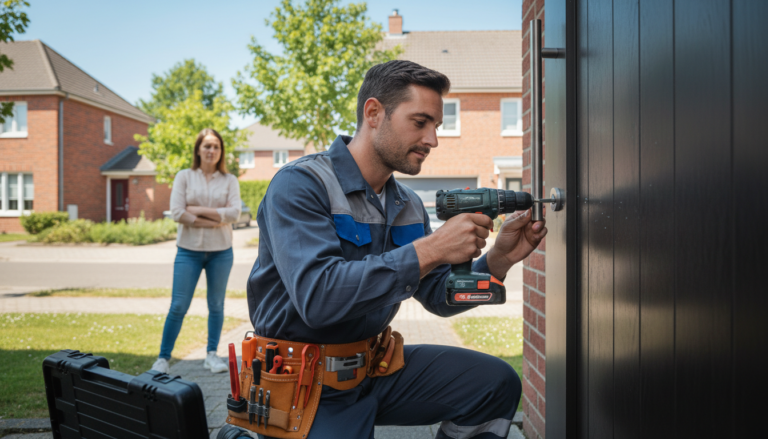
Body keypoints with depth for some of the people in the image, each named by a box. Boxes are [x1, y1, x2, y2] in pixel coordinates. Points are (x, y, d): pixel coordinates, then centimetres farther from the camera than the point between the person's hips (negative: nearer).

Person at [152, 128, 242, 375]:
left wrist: (198, 210, -11)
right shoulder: (184, 177, 3)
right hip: (189, 250, -1)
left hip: (221, 252, 1)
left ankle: (212, 355, 23)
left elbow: (234, 213, -8)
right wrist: (212, 222, -12)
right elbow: (176, 213, -8)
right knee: (178, 306, 0)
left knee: (216, 305, 10)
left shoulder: (229, 181, 5)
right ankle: (163, 358, 11)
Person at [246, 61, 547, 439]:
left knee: (497, 384, -2)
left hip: (375, 364, 6)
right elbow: (316, 297, -30)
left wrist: (497, 259, -10)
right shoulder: (300, 184, -17)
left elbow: (439, 297, 8)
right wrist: (430, 250, -30)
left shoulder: (408, 205, 6)